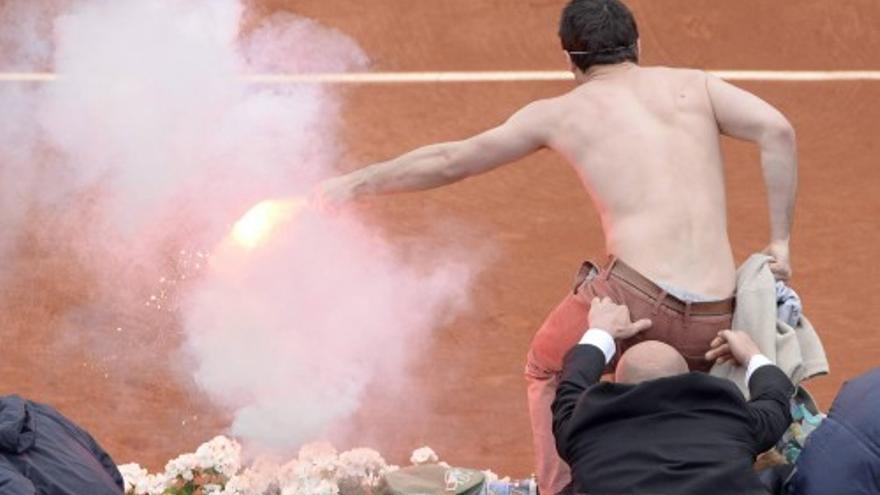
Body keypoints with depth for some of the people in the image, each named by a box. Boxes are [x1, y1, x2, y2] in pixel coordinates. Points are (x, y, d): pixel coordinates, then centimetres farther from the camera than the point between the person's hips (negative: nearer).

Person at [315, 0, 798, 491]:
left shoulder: (562, 112, 14)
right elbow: (777, 130, 1)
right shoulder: (695, 84, 17)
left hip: (636, 295, -3)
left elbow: (448, 162, 22)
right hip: (718, 320, 3)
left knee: (549, 373, 26)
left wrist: (356, 184, 35)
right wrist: (779, 244, 3)